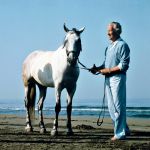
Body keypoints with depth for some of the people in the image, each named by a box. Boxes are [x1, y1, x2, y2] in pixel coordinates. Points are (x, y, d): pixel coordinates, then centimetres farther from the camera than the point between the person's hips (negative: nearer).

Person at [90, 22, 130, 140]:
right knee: (112, 107, 11)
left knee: (118, 107, -4)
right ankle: (124, 129, 22)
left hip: (117, 78, -9)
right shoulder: (109, 46, 17)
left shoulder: (122, 45, -8)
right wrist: (98, 69, 3)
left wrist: (108, 70, -16)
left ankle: (120, 133, 2)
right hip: (108, 79, 9)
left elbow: (124, 65, -15)